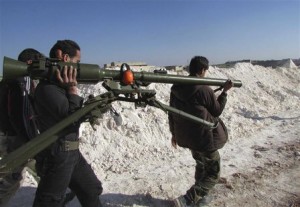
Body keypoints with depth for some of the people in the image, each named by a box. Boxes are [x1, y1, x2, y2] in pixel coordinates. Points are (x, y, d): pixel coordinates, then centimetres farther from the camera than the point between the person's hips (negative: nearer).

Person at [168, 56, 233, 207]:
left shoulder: (176, 87, 0)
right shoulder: (204, 89, -19)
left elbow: (171, 113, 7)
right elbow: (217, 111, -4)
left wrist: (174, 133, 18)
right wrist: (224, 92, 5)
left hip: (185, 137, 7)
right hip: (204, 138, -7)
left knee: (201, 166, 28)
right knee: (213, 174, 9)